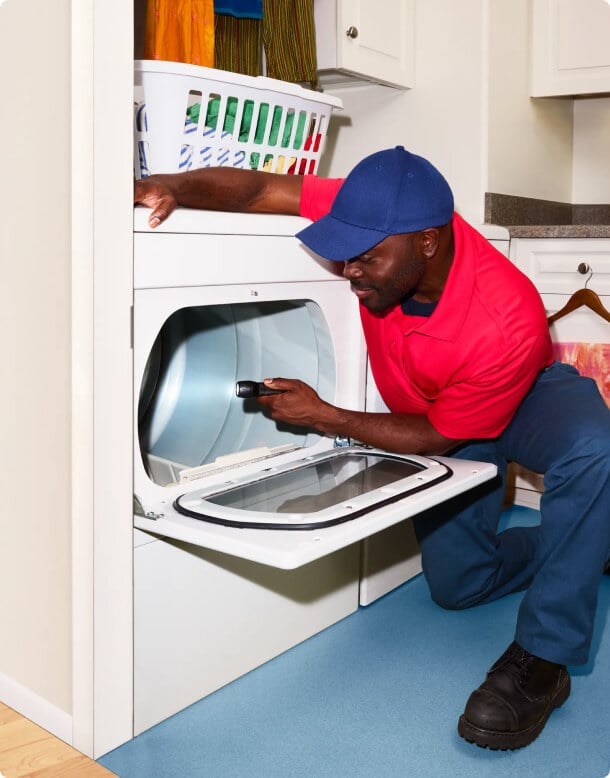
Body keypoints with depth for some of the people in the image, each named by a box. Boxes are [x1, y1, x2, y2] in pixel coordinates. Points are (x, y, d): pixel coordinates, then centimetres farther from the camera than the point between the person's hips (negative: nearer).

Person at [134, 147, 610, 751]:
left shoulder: (507, 322, -40)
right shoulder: (379, 217, -29)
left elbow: (438, 438, -26)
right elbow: (258, 190, -24)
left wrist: (324, 417, -26)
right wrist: (175, 187, -44)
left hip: (526, 392, -4)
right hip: (432, 408, 4)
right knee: (457, 584, 5)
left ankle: (541, 660, -26)